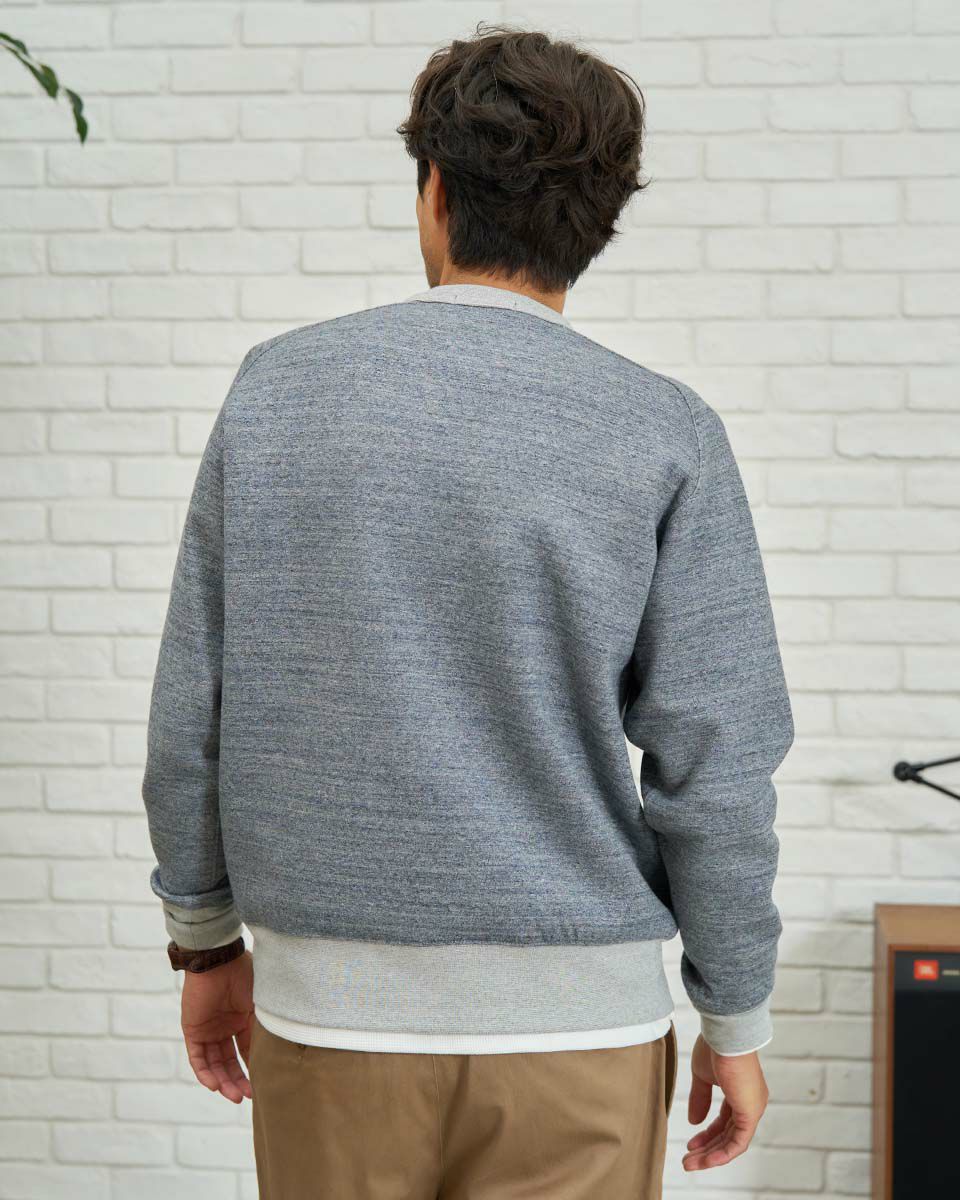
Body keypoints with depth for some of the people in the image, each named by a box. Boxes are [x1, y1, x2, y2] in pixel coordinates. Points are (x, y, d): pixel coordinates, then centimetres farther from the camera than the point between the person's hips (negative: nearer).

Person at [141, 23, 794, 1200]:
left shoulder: (277, 387, -3)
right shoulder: (665, 436, -8)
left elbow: (191, 712, -1)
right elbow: (712, 770, -8)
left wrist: (205, 937, 12)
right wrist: (736, 1022, 4)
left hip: (327, 1012, 2)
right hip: (572, 1019, -1)